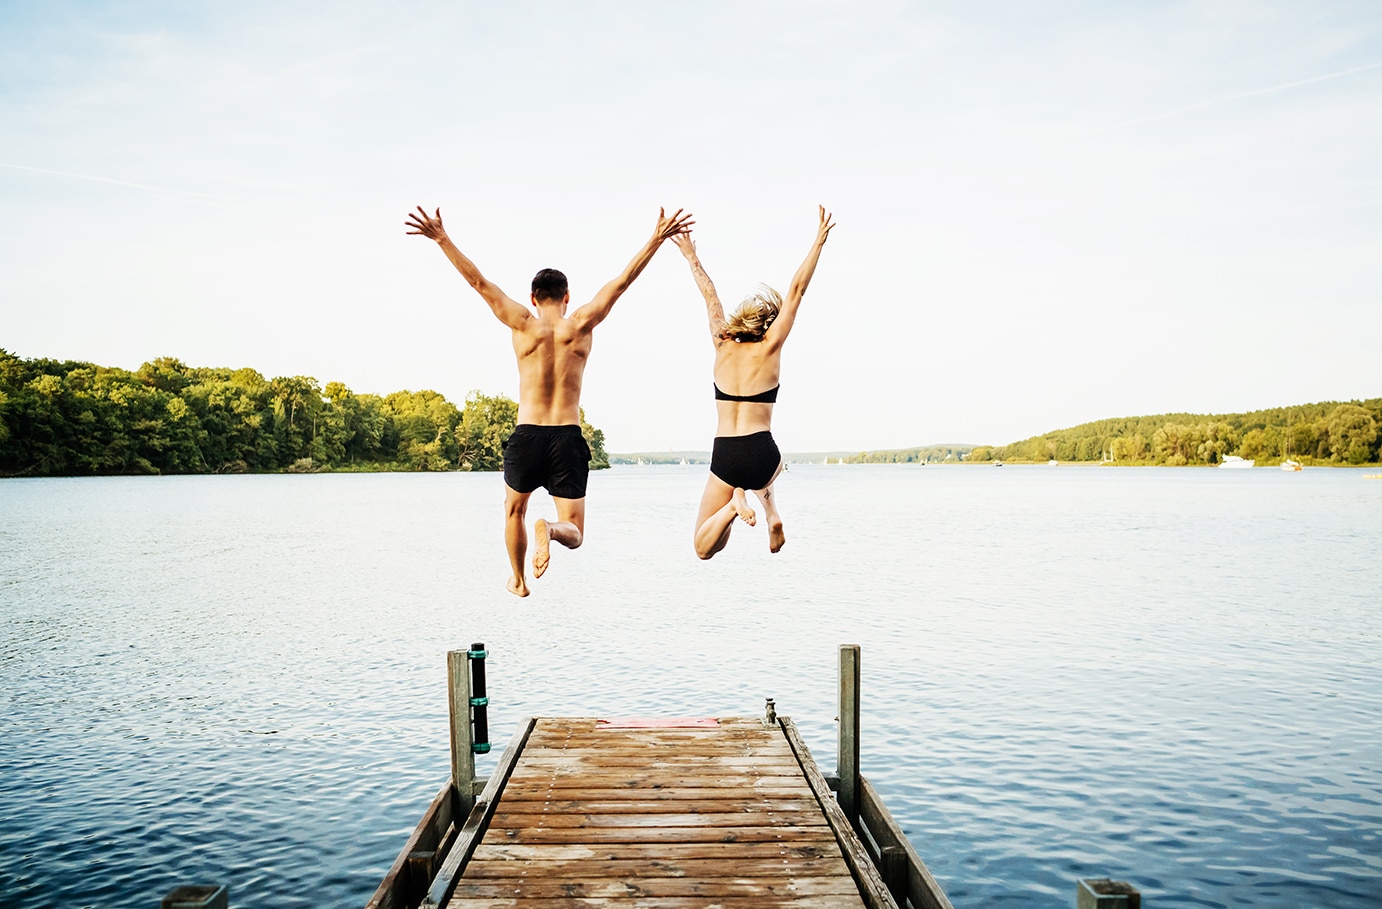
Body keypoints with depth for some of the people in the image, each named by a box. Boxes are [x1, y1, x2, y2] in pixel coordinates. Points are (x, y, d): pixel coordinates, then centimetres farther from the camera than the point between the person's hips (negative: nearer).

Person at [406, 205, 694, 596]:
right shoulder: (581, 325, 0)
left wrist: (442, 239, 7)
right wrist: (657, 238, 4)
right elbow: (621, 281, 1)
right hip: (569, 439, -1)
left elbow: (478, 281, 1)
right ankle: (549, 528, -28)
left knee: (514, 510, 29)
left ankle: (518, 581, 38)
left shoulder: (524, 325, -1)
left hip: (527, 436, 1)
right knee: (574, 532, 6)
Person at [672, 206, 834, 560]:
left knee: (703, 549, 10)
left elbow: (710, 297, 16)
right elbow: (796, 291, 1)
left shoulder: (723, 346, 4)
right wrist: (818, 241, 6)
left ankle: (735, 503, -19)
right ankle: (770, 510, 10)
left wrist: (692, 257, 29)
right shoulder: (770, 348, -2)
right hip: (761, 455, 0)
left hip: (724, 456, 1)